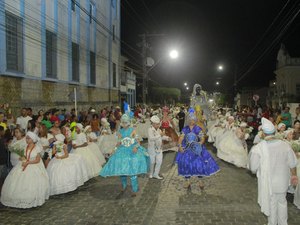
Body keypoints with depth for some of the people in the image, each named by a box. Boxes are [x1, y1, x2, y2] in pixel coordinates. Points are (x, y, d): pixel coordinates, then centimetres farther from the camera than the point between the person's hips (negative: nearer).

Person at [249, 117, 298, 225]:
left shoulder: (258, 148, -23)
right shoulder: (285, 145, -14)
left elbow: (253, 168, -14)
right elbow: (292, 164, 0)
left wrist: (255, 171, 10)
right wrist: (294, 175, 17)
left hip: (268, 182, -3)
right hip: (282, 180, 3)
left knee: (272, 204, 17)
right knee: (282, 202, 24)